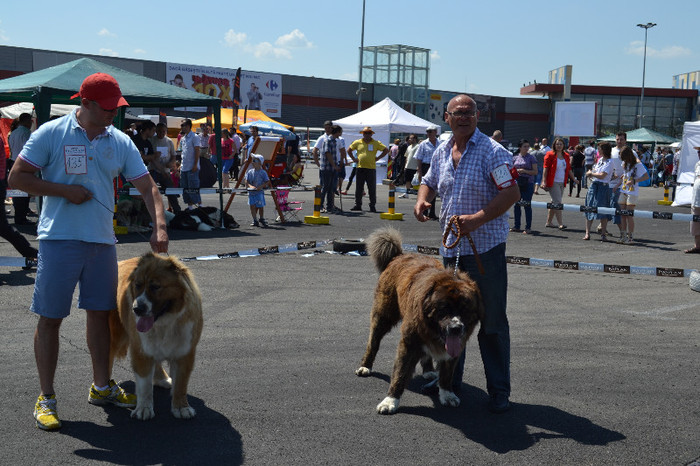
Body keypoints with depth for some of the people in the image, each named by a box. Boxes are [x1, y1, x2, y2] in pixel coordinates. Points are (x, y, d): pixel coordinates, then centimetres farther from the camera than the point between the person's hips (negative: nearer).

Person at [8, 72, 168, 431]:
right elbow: (17, 177, -4)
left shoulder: (120, 142, 7)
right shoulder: (51, 133, -5)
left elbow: (147, 186, 6)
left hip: (102, 240, 5)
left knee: (100, 313, 11)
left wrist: (159, 227, -10)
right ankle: (46, 397, 11)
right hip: (59, 239, -4)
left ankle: (101, 387, 25)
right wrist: (65, 190, -14)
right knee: (50, 318, 0)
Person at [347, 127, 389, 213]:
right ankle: (357, 205, 12)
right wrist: (354, 159, 8)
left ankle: (372, 206, 4)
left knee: (372, 188, -2)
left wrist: (378, 158, 1)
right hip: (360, 168, 2)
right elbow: (349, 150, 20)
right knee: (358, 188, 5)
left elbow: (386, 150, 8)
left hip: (371, 168, -2)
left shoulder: (376, 143, 5)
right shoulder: (357, 142, 8)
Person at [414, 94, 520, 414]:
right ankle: (448, 381, 29)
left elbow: (512, 193, -16)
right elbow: (429, 182, 26)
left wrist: (478, 219, -25)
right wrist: (421, 200, 4)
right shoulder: (441, 152, 11)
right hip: (451, 247, 6)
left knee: (492, 322, -1)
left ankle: (499, 391, 9)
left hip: (485, 247, -6)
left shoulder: (492, 151, -10)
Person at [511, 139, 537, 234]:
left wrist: (524, 171, -14)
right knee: (516, 204, 7)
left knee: (527, 205, -6)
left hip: (528, 183, -4)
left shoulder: (531, 157, 0)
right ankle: (516, 226, 17)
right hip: (517, 183, 4)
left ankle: (528, 227, 0)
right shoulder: (515, 158, 12)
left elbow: (535, 172, -4)